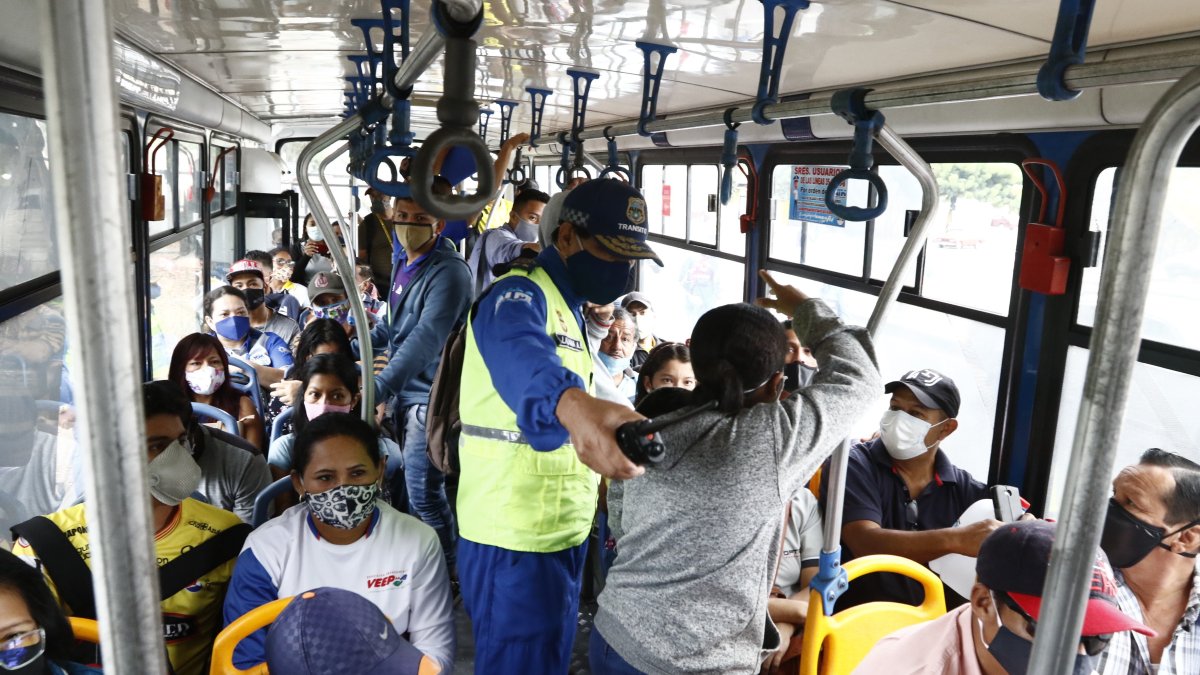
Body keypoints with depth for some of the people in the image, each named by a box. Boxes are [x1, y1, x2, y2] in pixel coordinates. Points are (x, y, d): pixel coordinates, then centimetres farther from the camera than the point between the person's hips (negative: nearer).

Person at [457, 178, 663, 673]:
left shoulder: (567, 306, 12)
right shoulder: (519, 297, -19)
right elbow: (522, 358, -43)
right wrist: (572, 404, -63)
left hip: (562, 530, 9)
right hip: (515, 538, -9)